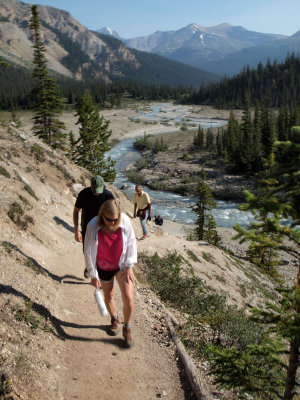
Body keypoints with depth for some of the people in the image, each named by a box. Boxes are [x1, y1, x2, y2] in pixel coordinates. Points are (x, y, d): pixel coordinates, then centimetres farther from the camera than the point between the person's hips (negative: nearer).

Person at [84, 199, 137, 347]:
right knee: (108, 297, 19)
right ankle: (114, 320, 50)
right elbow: (88, 252, -12)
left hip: (121, 265, -1)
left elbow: (131, 244, -7)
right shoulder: (93, 226, -24)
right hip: (103, 267, 1)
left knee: (128, 298, -12)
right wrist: (93, 275, -8)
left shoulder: (125, 221, -23)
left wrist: (129, 267, -8)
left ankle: (127, 328, 14)